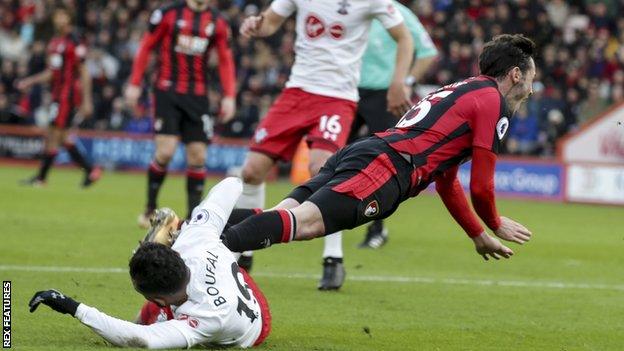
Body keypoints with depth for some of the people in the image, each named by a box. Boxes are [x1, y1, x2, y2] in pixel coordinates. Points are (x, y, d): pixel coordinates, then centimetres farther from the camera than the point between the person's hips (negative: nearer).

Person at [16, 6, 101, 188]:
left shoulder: (74, 42, -11)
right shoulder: (55, 42, 15)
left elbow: (84, 73, -11)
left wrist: (86, 100, -14)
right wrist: (30, 82, 13)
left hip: (68, 95, -9)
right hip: (58, 94, 9)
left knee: (54, 135, -6)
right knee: (62, 138, 8)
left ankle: (41, 177, 0)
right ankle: (90, 170, 15)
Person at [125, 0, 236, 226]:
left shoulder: (217, 22, 5)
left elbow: (225, 59, 10)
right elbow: (146, 47, 2)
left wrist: (229, 96, 1)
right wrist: (134, 84, -1)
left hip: (198, 95, 3)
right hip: (168, 91, -3)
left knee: (197, 156, 0)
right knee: (165, 152, -13)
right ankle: (150, 208, 6)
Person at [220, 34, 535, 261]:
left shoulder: (456, 91, 35)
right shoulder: (493, 102, 7)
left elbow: (447, 184, 42)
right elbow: (480, 187, 5)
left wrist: (479, 236, 48)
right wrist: (496, 225, 25)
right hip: (386, 168, -9)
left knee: (280, 217, -8)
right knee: (303, 222, -27)